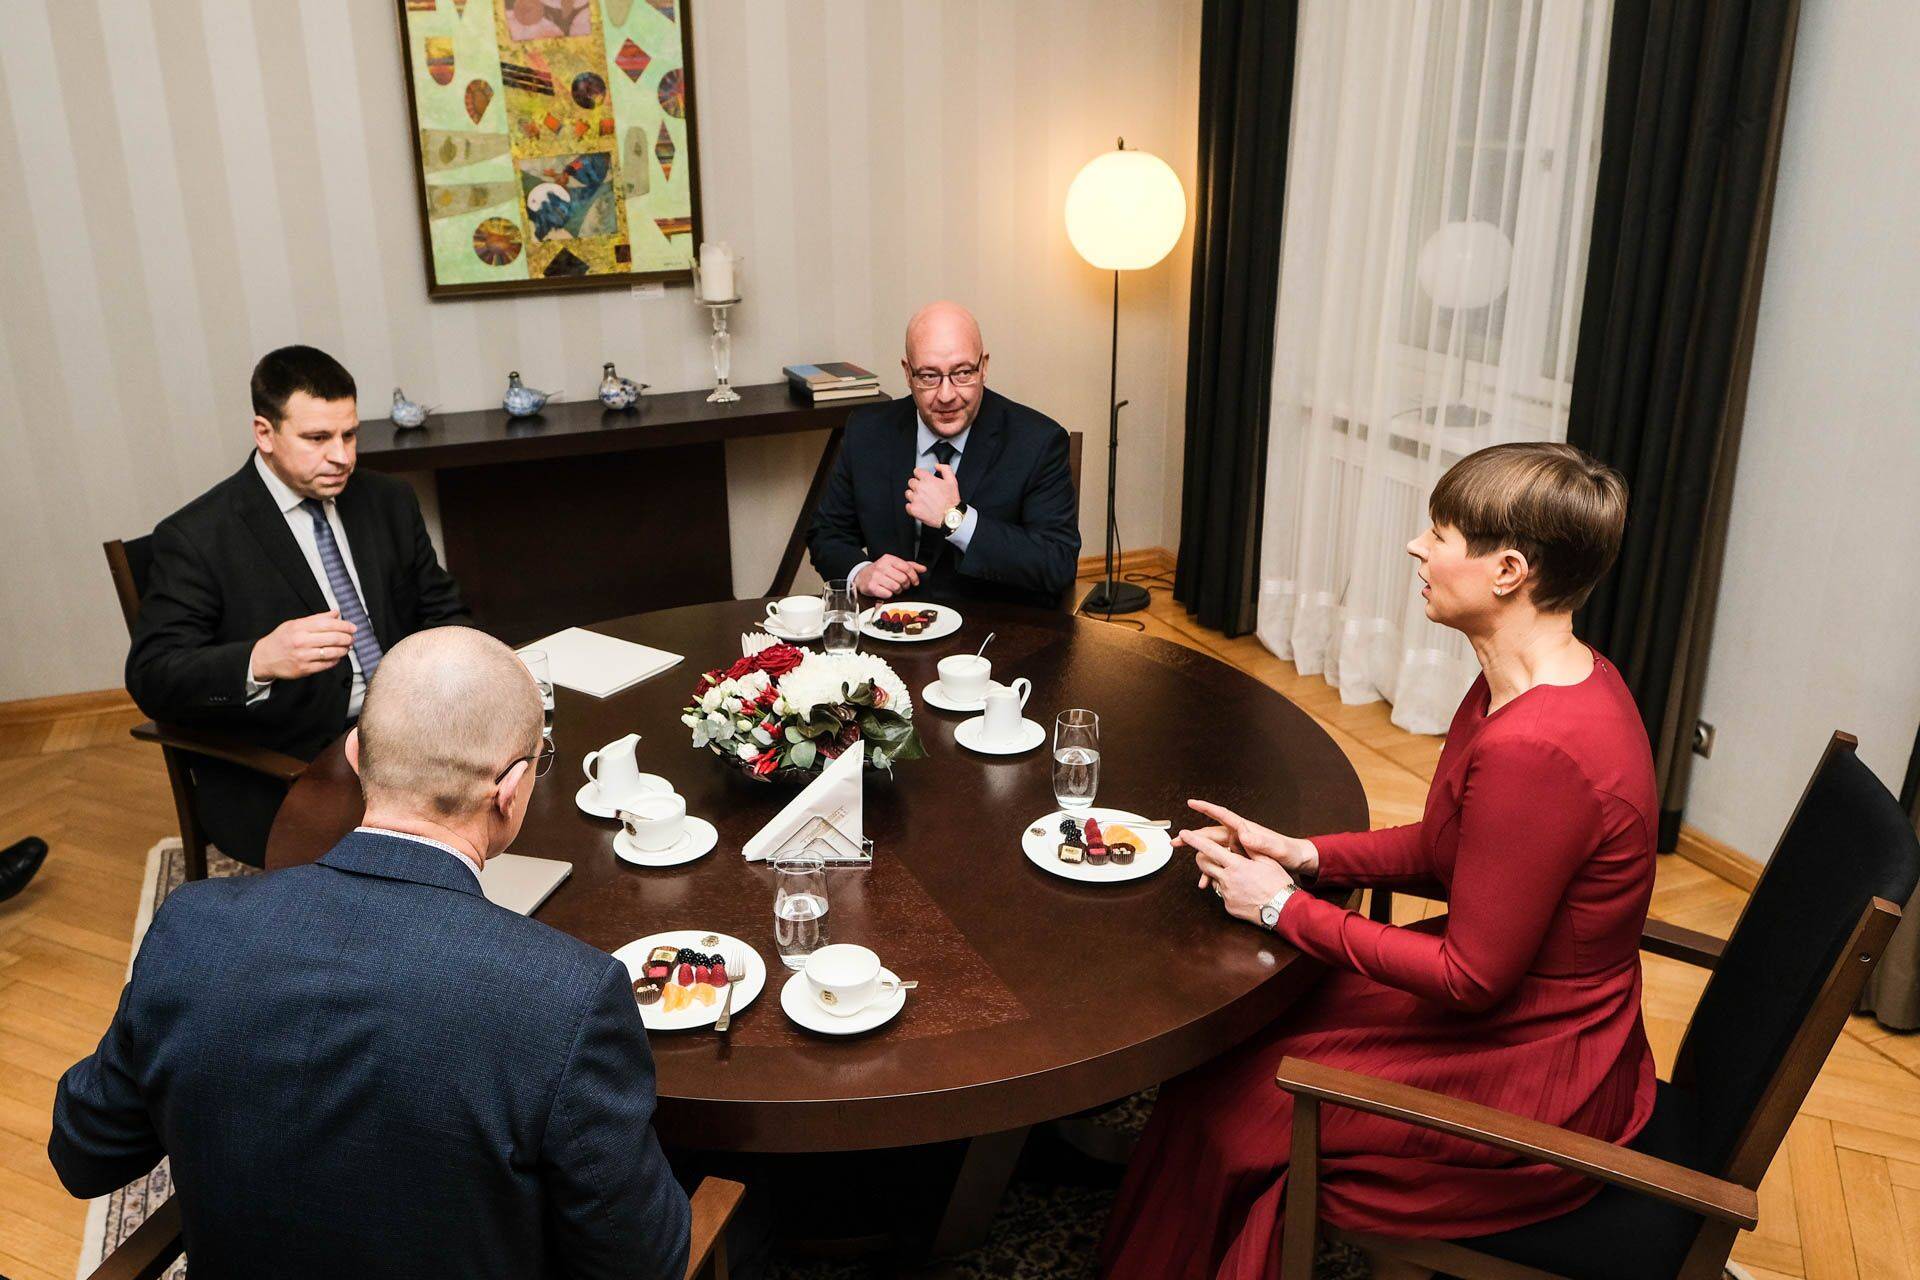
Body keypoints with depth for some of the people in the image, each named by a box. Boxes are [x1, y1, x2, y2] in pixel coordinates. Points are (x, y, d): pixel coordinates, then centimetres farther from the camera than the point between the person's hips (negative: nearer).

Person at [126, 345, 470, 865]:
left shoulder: (389, 502, 11)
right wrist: (260, 660, -32)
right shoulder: (196, 537, -6)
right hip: (280, 779, -5)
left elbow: (441, 611, 16)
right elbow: (151, 677, -12)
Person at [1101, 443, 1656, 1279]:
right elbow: (1444, 848, 8)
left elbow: (1472, 977, -25)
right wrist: (1303, 855, -3)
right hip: (1532, 1015, 9)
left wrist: (1286, 909, -16)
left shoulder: (1533, 750, -33)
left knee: (1225, 1103, 2)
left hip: (1531, 1087, -9)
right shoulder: (1552, 679, -2)